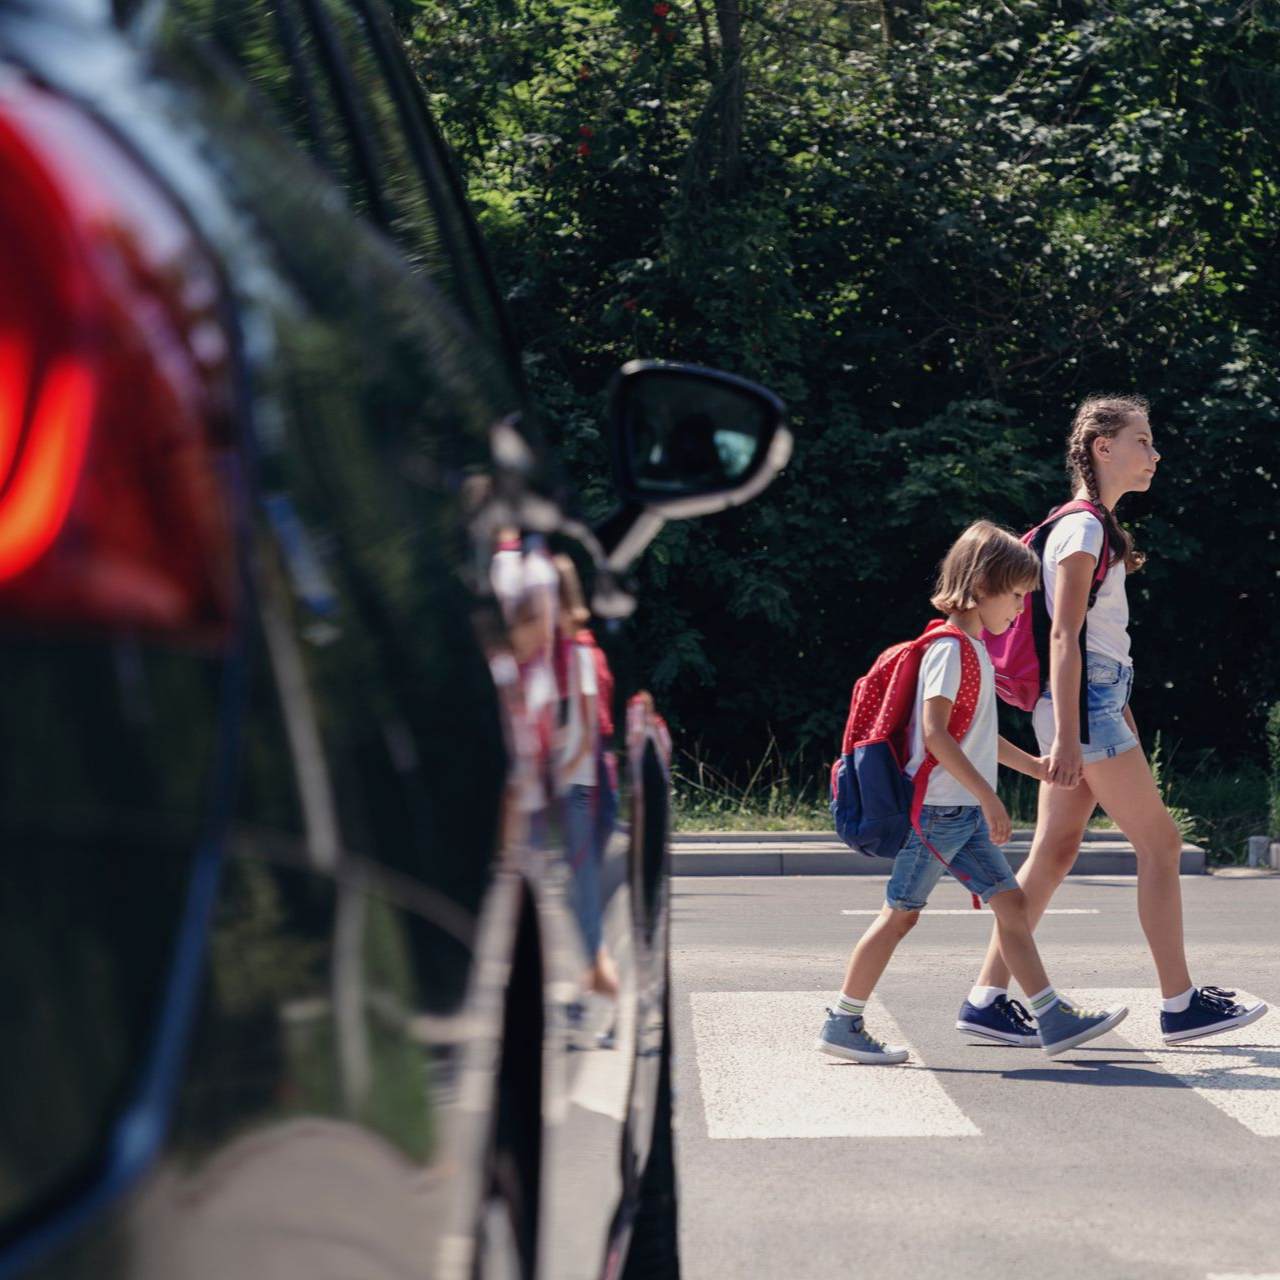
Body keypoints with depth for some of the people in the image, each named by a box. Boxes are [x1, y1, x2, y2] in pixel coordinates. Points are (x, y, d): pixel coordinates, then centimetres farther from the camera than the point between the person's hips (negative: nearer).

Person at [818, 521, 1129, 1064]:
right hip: (936, 810, -9)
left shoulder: (974, 650, 16)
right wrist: (988, 796, -24)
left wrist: (1039, 768, 27)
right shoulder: (950, 648, -14)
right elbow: (935, 733, -23)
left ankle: (1056, 1019, 5)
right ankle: (842, 1024, 5)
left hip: (967, 815, 10)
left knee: (1011, 904, 5)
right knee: (900, 913, -3)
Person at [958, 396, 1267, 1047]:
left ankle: (988, 998, 7)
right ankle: (1180, 1003, 2)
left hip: (1097, 702, 10)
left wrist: (1125, 727, 23)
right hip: (1085, 706, -10)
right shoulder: (1082, 528, -12)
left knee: (1053, 854, 7)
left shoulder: (1095, 526, 18)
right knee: (1160, 842, -4)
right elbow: (1063, 635, -18)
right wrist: (1065, 735, -23)